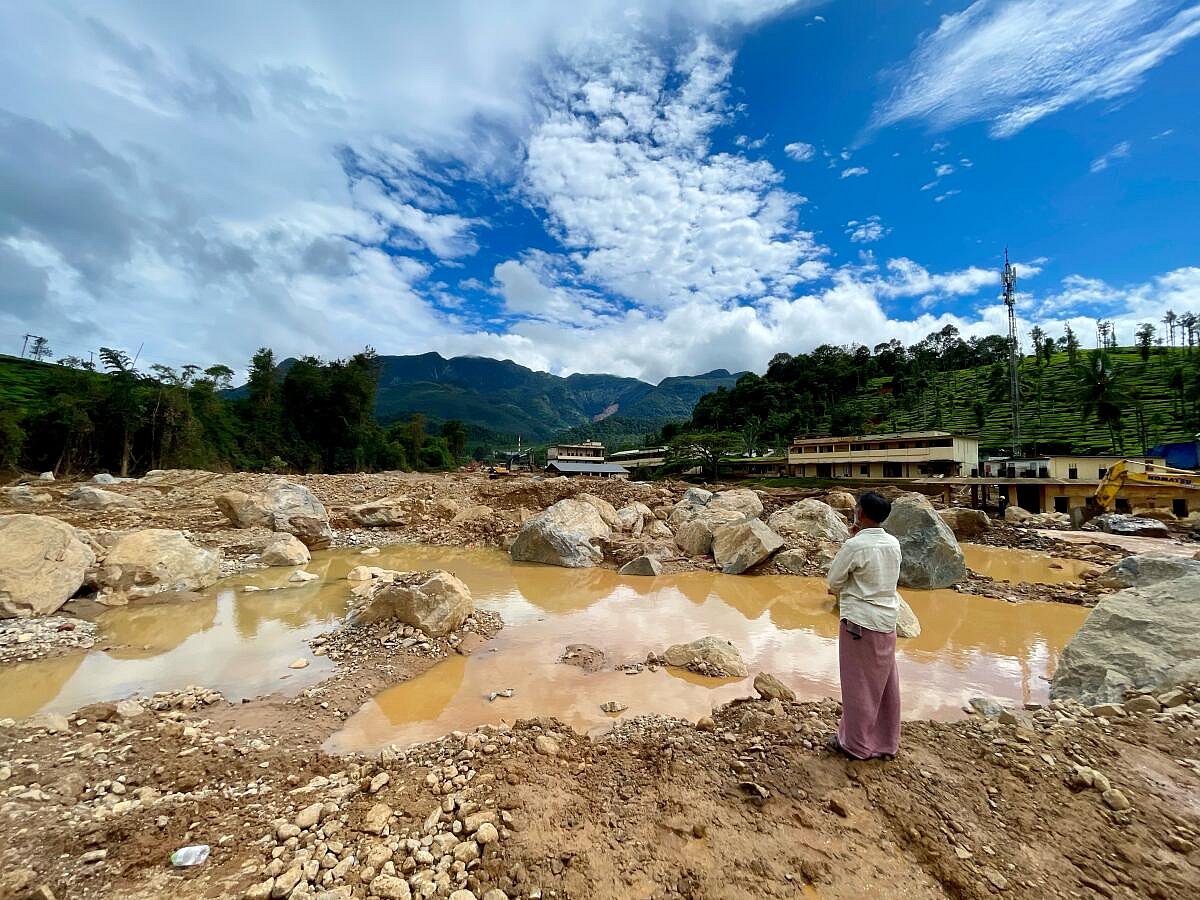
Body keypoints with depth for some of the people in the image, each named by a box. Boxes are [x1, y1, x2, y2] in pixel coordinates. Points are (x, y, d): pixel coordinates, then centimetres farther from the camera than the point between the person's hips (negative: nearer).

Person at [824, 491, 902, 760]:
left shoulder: (855, 546, -20)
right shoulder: (893, 544, 0)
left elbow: (833, 580, -11)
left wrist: (839, 590, 11)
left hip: (859, 622, -6)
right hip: (887, 621, 7)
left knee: (859, 684, 7)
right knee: (885, 683, 18)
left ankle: (857, 744, 22)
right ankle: (887, 741, 32)